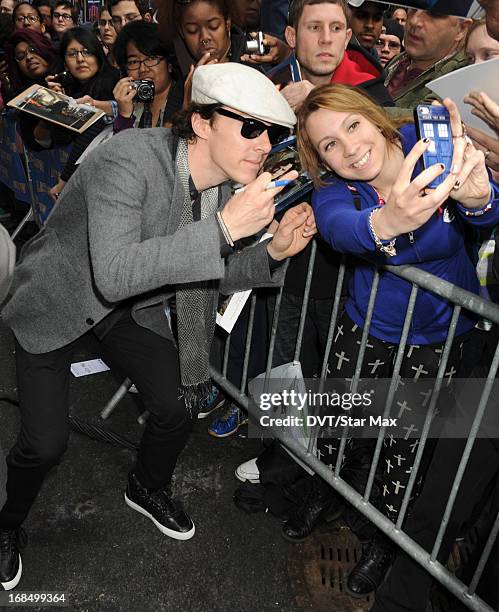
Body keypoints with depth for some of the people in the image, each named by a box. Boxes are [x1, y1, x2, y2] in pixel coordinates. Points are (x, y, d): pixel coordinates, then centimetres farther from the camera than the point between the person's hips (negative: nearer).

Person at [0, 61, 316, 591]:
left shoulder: (227, 185, -11)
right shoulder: (130, 159, -32)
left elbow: (212, 276, -1)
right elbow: (113, 275, -42)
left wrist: (274, 251, -19)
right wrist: (223, 227, -44)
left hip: (132, 308, 6)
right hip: (53, 304, -5)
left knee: (180, 405, -2)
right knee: (46, 442, -9)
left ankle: (148, 488, 33)